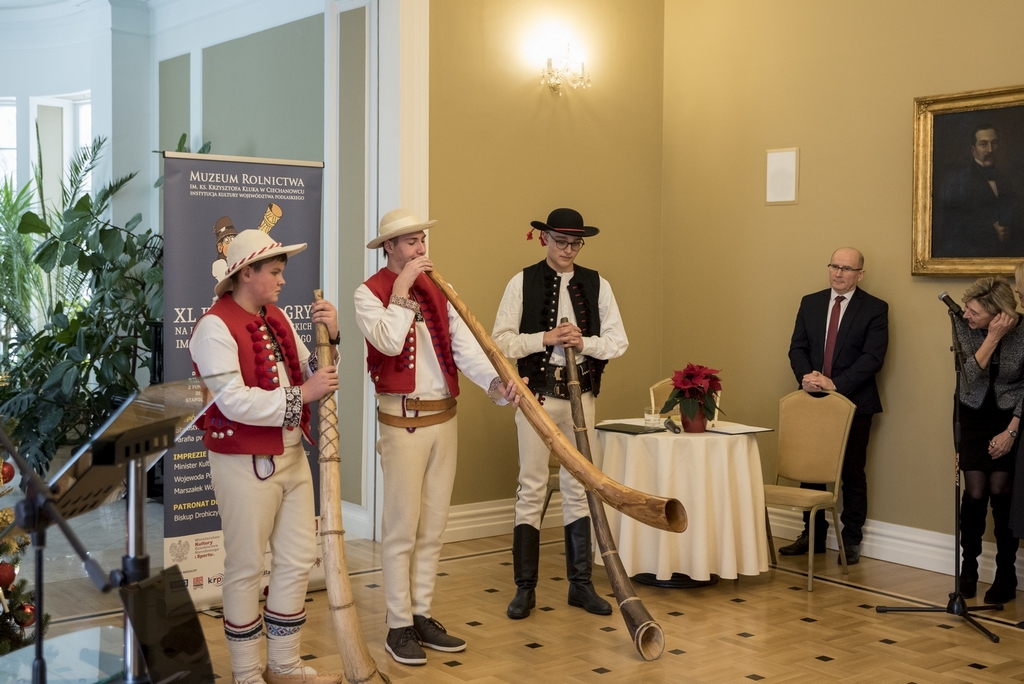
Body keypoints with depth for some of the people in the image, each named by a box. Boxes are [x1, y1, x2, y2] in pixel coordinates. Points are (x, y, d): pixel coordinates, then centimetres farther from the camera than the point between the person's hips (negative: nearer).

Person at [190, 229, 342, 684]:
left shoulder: (276, 319, 12)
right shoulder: (215, 326, -14)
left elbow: (309, 375, 15)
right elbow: (234, 401, -24)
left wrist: (330, 338, -2)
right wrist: (301, 394, -22)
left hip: (291, 456, 8)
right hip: (245, 463, -8)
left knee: (299, 559, 12)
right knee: (246, 569, 4)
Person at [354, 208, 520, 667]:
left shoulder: (436, 291, 11)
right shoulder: (369, 293, -5)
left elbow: (464, 346, -1)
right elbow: (388, 342, -23)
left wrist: (495, 383, -18)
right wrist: (403, 287, -18)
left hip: (444, 417, 6)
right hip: (401, 420, -6)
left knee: (433, 528, 12)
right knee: (402, 530, -1)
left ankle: (422, 616, 23)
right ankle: (399, 627, 10)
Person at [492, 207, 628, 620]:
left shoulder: (596, 285, 7)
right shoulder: (522, 283, -1)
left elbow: (618, 342, 4)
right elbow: (501, 342, -6)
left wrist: (585, 342, -14)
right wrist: (546, 338, -18)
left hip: (581, 394, 3)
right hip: (536, 393, -2)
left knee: (578, 487, 8)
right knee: (531, 488, 1)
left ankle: (580, 583, 17)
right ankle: (525, 588, 9)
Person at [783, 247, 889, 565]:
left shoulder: (875, 309, -3)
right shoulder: (810, 303, 10)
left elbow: (873, 357, -12)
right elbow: (797, 347, 6)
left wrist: (835, 383, -21)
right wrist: (806, 376, -14)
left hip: (854, 402, -4)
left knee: (852, 473, 5)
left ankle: (851, 541, 16)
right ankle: (813, 536, 21)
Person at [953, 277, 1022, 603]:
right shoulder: (963, 324, -15)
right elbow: (970, 377, -22)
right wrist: (993, 338, -32)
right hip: (974, 415, 2)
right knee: (975, 493, -2)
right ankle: (969, 565, 17)